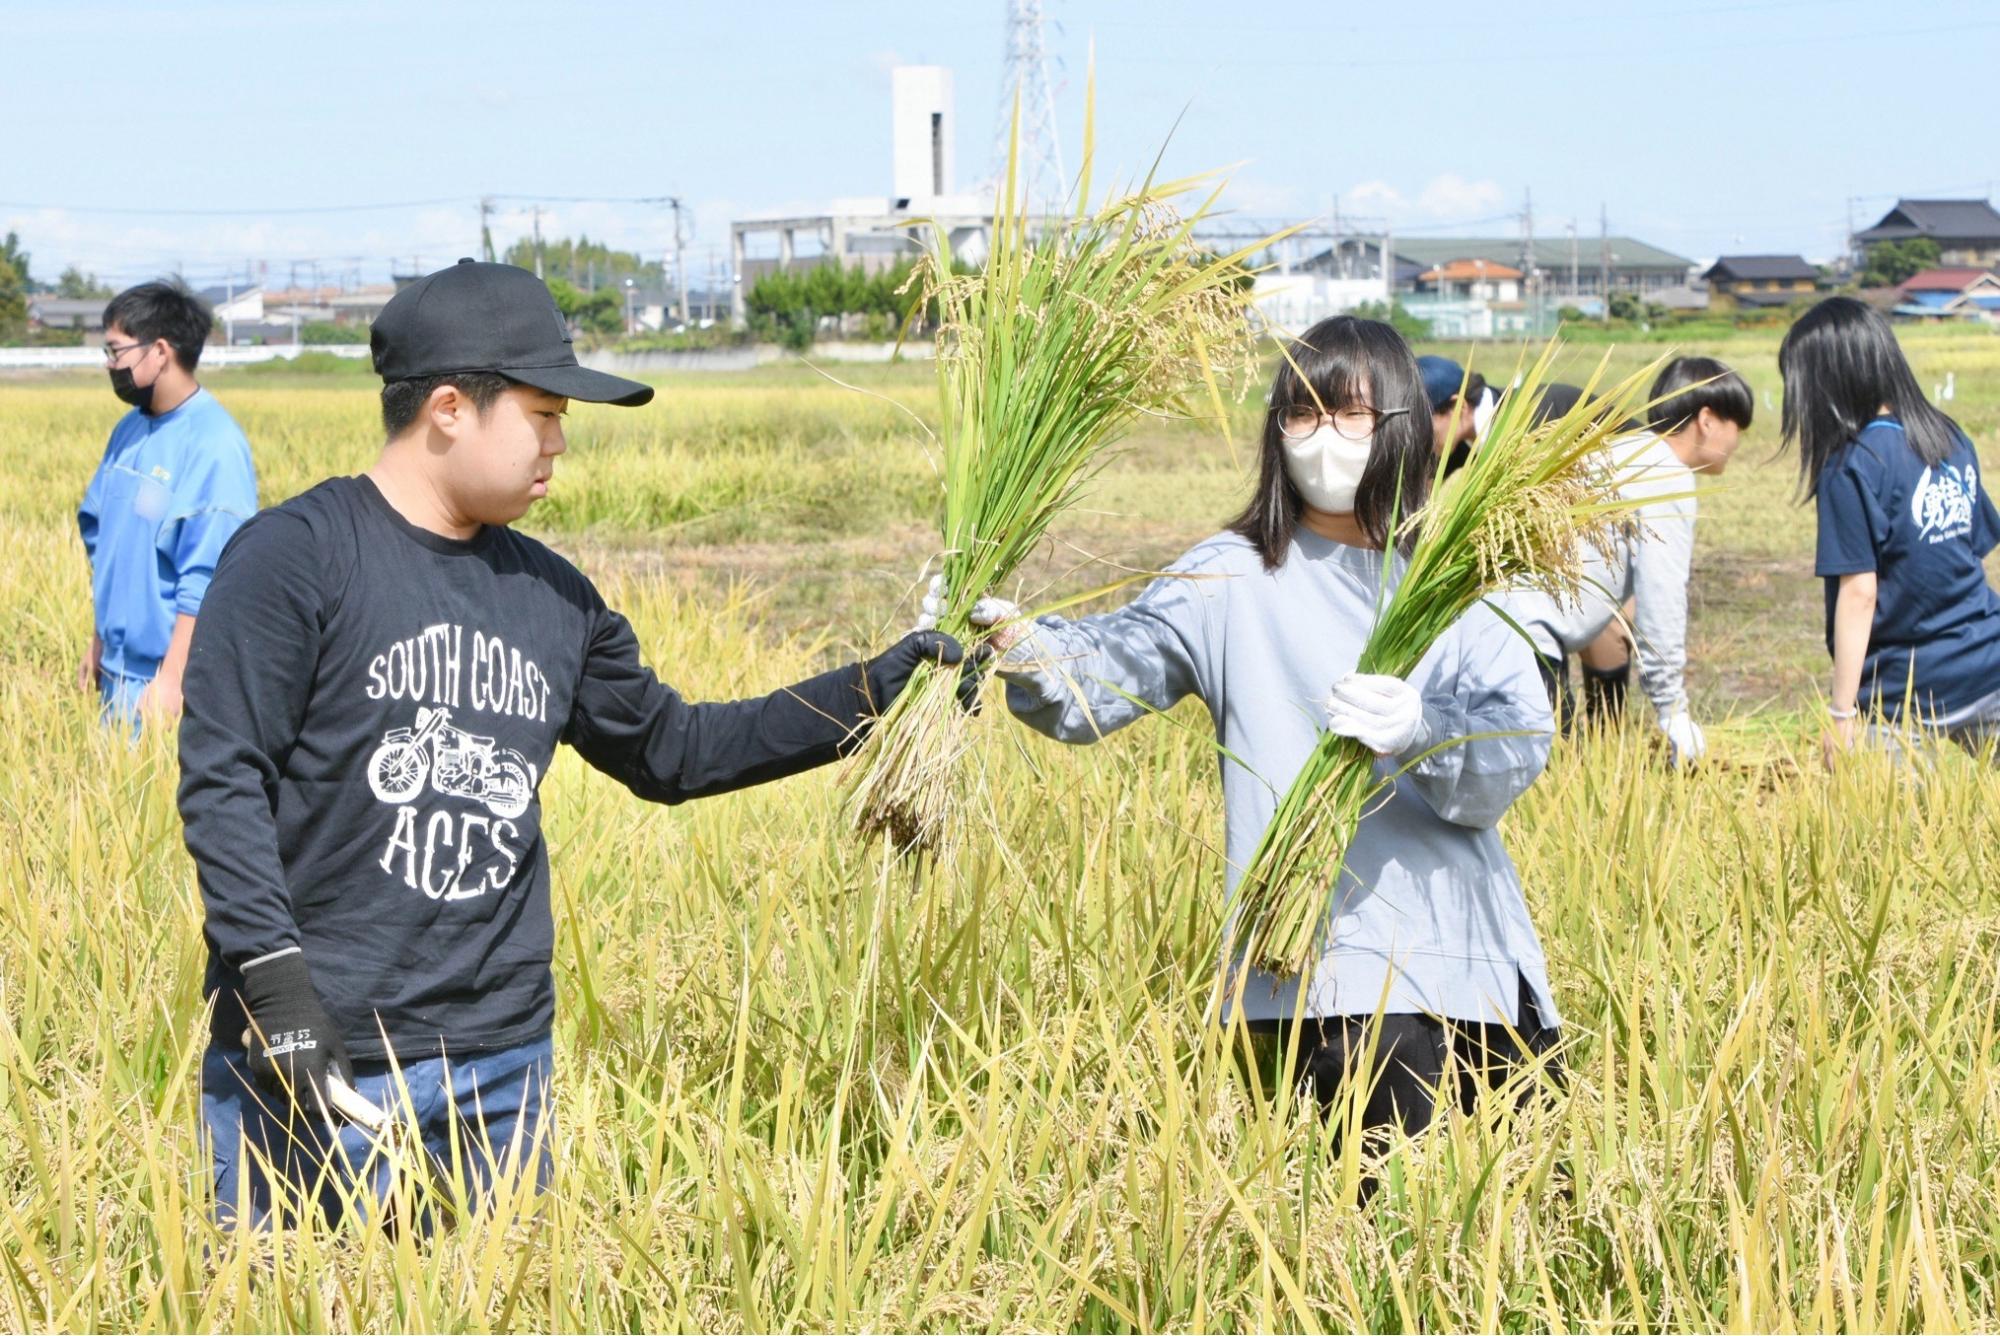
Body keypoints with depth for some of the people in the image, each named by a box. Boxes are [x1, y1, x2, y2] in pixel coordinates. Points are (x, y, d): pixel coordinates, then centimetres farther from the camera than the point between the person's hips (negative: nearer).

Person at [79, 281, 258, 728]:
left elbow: (207, 578, -20)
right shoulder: (129, 432, 9)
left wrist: (172, 678, -21)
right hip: (118, 670, 8)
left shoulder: (213, 444, -17)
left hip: (172, 676, -8)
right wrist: (97, 643, 18)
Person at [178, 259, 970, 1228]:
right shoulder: (296, 557, -7)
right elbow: (222, 776, -11)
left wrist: (873, 692, 17)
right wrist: (272, 977, -19)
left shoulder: (551, 596, 13)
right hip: (316, 1061, -6)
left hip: (503, 1065, 6)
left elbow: (670, 750, 22)